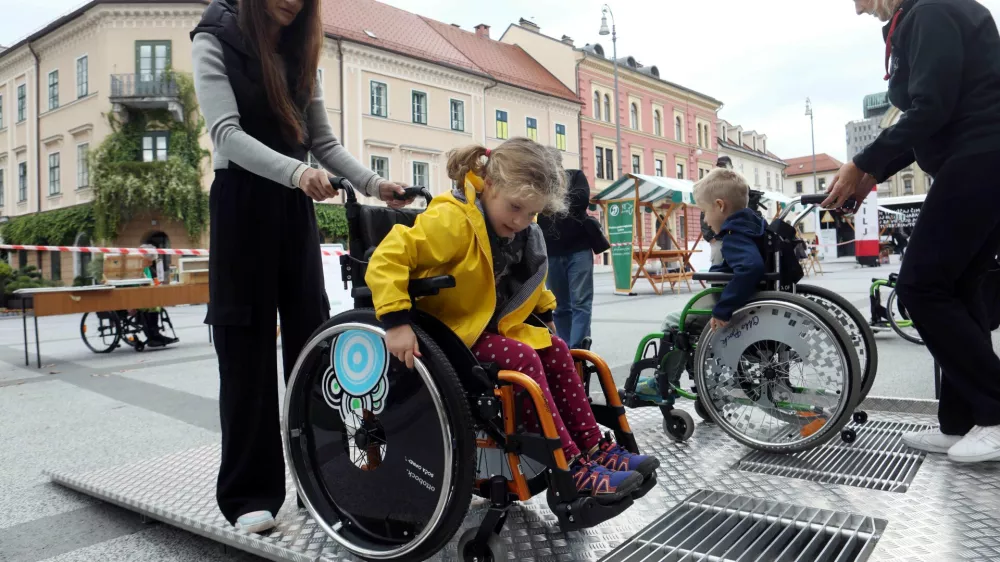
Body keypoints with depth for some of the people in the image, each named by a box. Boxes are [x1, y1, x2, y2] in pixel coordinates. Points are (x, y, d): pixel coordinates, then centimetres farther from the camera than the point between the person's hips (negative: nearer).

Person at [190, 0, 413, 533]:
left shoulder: (300, 53, 14)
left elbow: (324, 140, 8)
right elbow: (227, 133, -18)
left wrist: (374, 183, -8)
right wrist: (296, 171, -35)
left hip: (296, 209, 5)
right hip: (241, 205, -5)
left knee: (310, 339, 5)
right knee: (247, 349, -3)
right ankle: (249, 493, 7)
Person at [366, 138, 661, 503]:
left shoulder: (522, 230, 4)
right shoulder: (452, 221, -23)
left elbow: (527, 279, 25)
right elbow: (387, 258, -29)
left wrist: (545, 312, 18)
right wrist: (396, 321, -36)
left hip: (495, 326, 8)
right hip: (451, 330, -8)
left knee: (555, 350, -6)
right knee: (523, 360, -25)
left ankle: (593, 448, 0)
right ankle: (571, 469, -20)